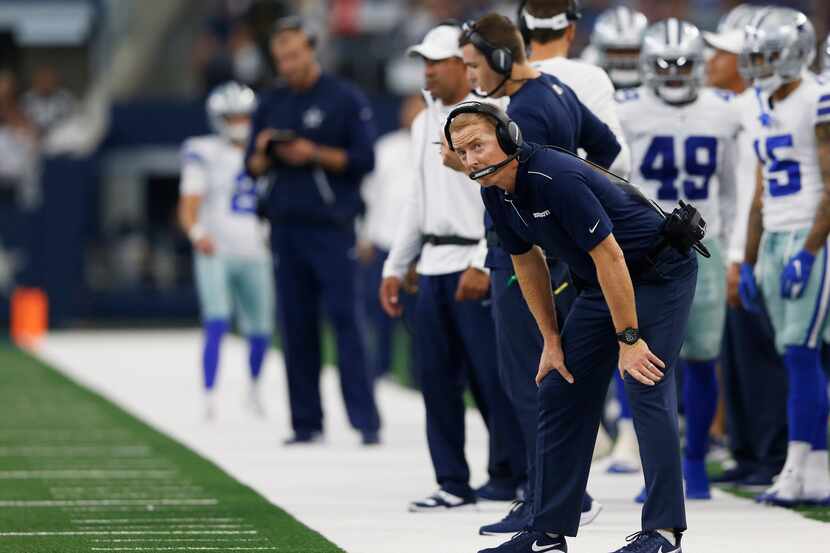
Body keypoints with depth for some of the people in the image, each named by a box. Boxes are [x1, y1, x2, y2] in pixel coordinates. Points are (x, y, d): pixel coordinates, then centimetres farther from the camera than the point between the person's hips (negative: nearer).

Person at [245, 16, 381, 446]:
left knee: (345, 321, -11)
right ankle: (306, 423, 8)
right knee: (295, 326, 4)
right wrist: (262, 155, -6)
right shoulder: (271, 104, 15)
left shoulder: (345, 99, 1)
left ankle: (366, 421, -13)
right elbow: (253, 168, 16)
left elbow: (364, 160, -3)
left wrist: (315, 155, -13)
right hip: (286, 228, 5)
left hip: (331, 228, -5)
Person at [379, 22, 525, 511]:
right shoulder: (426, 123, 16)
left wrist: (482, 265, -21)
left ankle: (517, 477, -2)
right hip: (435, 266, 8)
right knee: (436, 377, 7)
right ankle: (453, 484, 14)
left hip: (477, 266, -8)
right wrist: (395, 267, 20)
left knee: (493, 377, -9)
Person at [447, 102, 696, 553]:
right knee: (560, 391, 6)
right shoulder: (496, 193, -3)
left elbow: (609, 256, -29)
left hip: (658, 273, -9)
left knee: (647, 390, -18)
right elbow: (528, 263, 10)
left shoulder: (556, 178, -30)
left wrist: (628, 338, -26)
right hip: (600, 283, 9)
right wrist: (552, 340, 9)